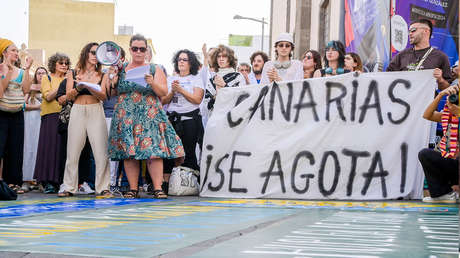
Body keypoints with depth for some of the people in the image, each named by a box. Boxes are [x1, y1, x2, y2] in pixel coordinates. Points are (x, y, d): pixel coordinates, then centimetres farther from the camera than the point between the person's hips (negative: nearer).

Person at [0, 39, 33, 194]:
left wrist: (27, 70, -4)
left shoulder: (20, 72, 12)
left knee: (15, 149, 5)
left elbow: (25, 90, -2)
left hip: (17, 115, 5)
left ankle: (13, 182, 10)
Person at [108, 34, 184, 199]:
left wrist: (152, 83, -15)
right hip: (126, 115, 2)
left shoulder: (155, 70, 9)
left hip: (150, 114, -2)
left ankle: (158, 188, -10)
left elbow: (164, 93, 2)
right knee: (128, 152, -3)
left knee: (154, 150, -11)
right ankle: (133, 188, 3)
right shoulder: (121, 69, 13)